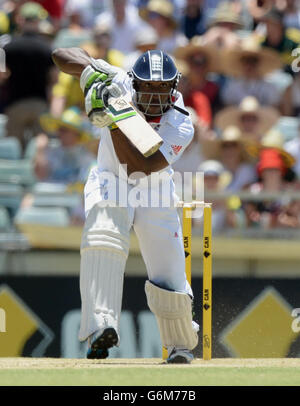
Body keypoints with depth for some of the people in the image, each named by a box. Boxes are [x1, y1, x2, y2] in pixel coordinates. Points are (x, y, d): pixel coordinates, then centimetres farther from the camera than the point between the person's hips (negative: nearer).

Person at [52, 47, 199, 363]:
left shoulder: (180, 127, -22)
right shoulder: (119, 85, -16)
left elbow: (138, 168, -32)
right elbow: (62, 55, -14)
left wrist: (114, 121, -39)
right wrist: (91, 73, -35)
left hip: (153, 193, 0)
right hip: (109, 184, 0)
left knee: (169, 272, -7)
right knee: (103, 240, -32)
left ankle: (181, 345, 22)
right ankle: (102, 327, -47)